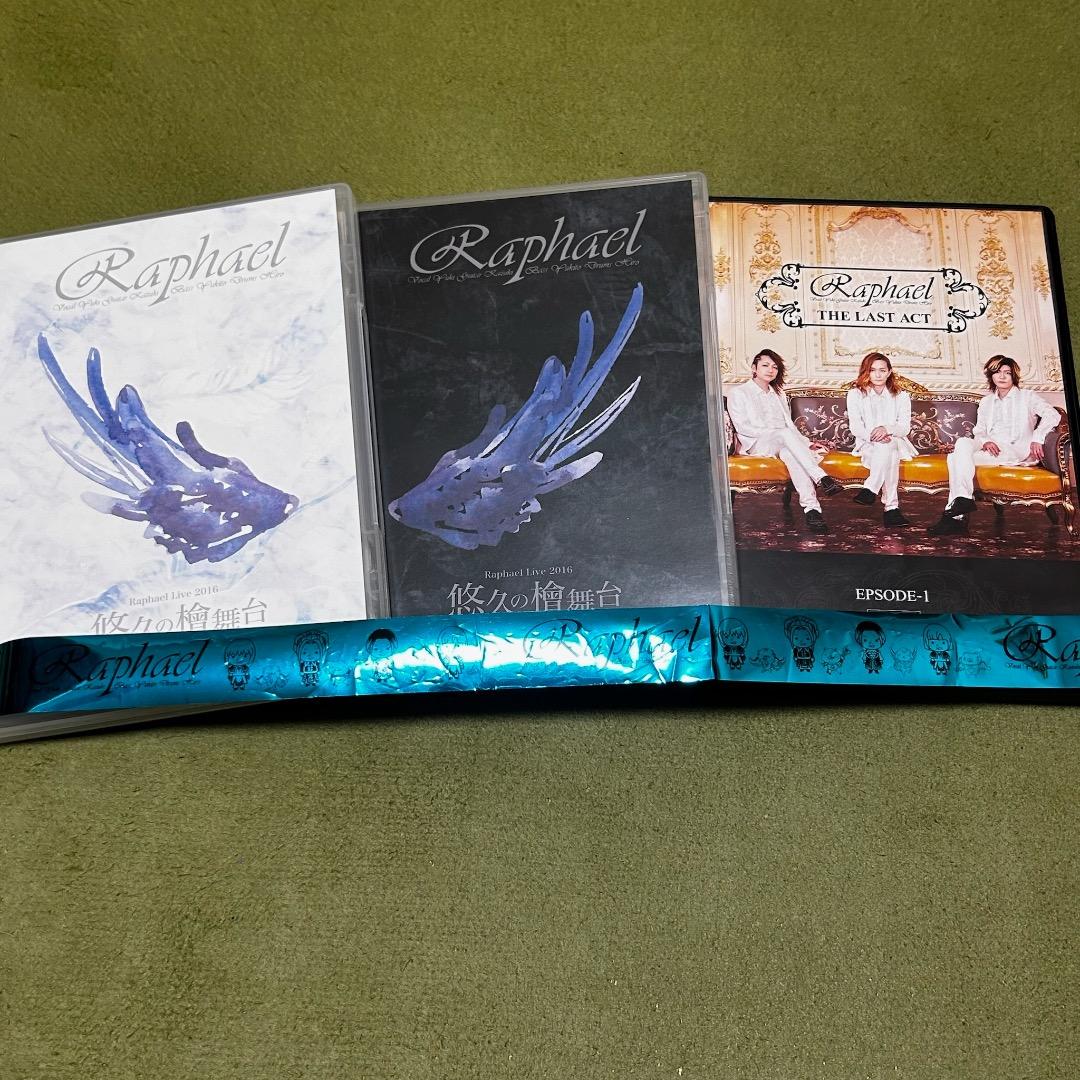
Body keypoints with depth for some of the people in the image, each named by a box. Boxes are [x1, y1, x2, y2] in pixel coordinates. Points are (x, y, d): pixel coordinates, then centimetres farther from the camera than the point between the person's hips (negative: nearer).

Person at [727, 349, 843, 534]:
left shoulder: (779, 394, 28)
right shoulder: (739, 393, 8)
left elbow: (790, 424, 25)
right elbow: (742, 427, -5)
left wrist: (806, 443, 7)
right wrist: (775, 432, -14)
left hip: (782, 443, 4)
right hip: (756, 445, -3)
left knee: (790, 452, -37)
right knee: (785, 434, -37)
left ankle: (810, 507, -55)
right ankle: (822, 478, -50)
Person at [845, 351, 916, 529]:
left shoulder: (901, 396, 16)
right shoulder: (855, 394, 13)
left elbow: (905, 427, 1)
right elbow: (855, 426, -2)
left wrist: (887, 429, -23)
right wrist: (872, 435, -24)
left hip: (896, 443, 1)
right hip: (868, 444, -1)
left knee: (888, 446, -39)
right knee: (889, 454, -37)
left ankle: (870, 489, -42)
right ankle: (891, 507, -45)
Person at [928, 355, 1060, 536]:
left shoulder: (1027, 397, 14)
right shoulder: (986, 402, 28)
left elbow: (1052, 415, -2)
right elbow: (978, 431, 17)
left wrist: (1037, 438, -18)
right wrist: (985, 441, -8)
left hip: (1018, 452, -5)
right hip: (992, 450, 5)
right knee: (963, 443, -27)